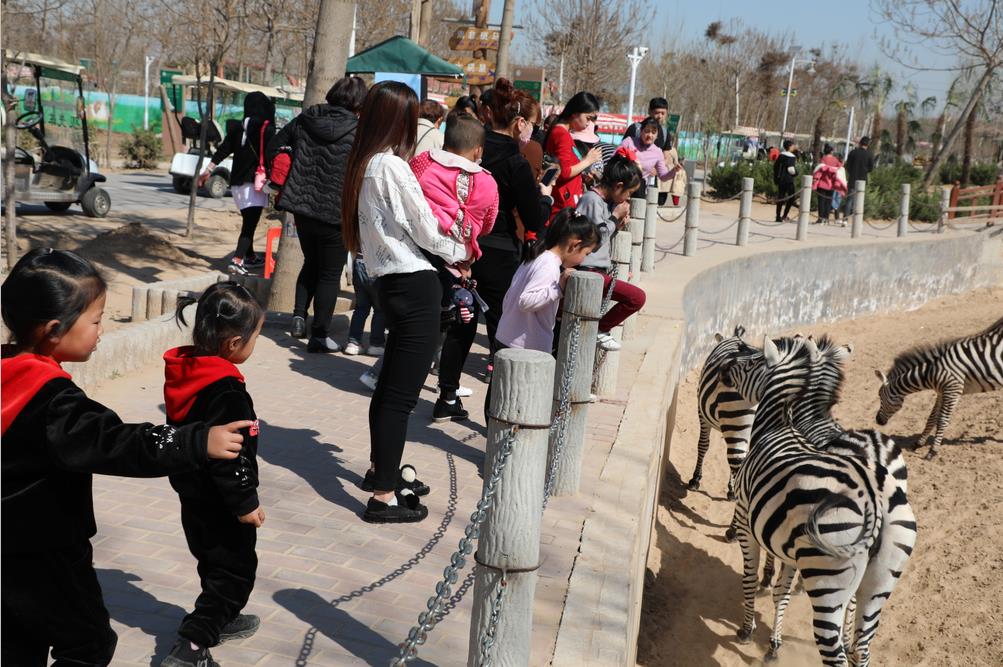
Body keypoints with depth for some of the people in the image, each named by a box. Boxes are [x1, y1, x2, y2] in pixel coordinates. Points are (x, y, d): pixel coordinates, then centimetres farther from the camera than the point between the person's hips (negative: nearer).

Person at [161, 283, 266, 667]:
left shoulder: (186, 371, -1)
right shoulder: (226, 391, -28)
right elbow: (228, 455, -27)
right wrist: (245, 503, -16)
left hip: (193, 494, 9)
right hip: (220, 503, -9)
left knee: (216, 563, 25)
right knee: (236, 569, 3)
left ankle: (220, 620, 43)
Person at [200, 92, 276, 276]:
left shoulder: (237, 127, 8)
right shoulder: (266, 128, -8)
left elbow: (223, 149, 8)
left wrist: (208, 170, 12)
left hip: (237, 181, 7)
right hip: (255, 183, -7)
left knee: (248, 221, 20)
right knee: (250, 224, -10)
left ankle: (250, 257, 31)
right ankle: (237, 260, -21)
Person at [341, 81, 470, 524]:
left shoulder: (363, 164, 10)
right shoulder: (392, 167, -16)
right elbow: (426, 231, -12)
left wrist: (443, 258, 8)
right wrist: (460, 253, 8)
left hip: (392, 282, 9)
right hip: (415, 286, -9)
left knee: (390, 384, 21)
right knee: (402, 393, -3)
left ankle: (381, 470, 36)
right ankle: (384, 497, 3)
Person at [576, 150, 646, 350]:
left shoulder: (605, 201, 16)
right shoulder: (591, 200, -14)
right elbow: (597, 238, -15)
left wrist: (618, 224, 5)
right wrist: (616, 216, -5)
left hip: (597, 268, 11)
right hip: (589, 271, -11)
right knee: (637, 297, -17)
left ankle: (601, 328, 15)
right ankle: (600, 330, -2)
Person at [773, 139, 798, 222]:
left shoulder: (781, 156, 10)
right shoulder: (791, 157, -12)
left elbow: (775, 166, 13)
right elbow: (791, 169, -19)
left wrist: (776, 177, 19)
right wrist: (796, 172, 2)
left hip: (780, 180, 7)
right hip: (788, 180, -7)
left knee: (780, 198, 9)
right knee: (791, 198, 1)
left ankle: (778, 217, 8)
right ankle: (784, 216, -5)